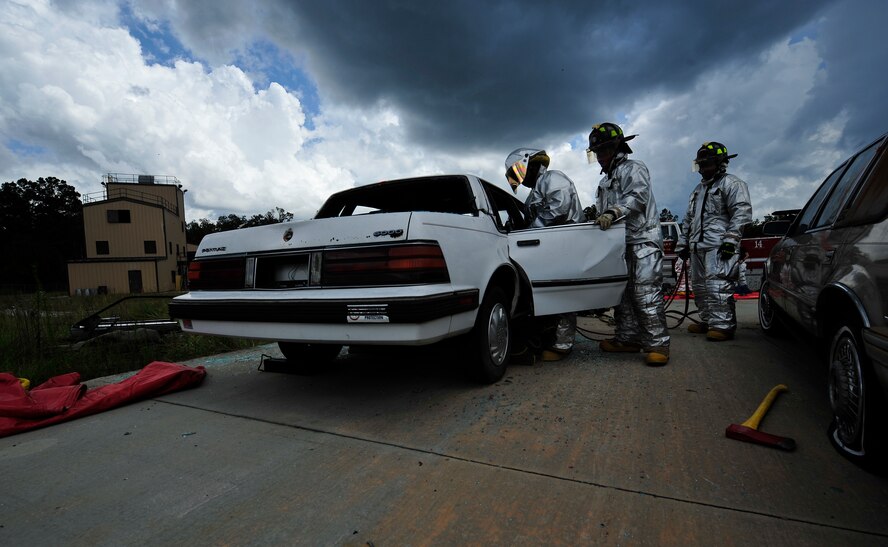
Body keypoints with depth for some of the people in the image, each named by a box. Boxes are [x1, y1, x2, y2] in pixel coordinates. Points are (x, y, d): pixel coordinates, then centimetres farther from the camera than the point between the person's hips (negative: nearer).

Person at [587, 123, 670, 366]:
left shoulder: (633, 169, -2)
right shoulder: (606, 179, 27)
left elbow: (637, 196, -22)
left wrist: (614, 212, -35)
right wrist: (595, 215, 8)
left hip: (643, 241, -9)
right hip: (621, 243, 9)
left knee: (646, 293, -13)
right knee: (623, 293, 8)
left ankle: (657, 344, -10)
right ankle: (627, 339, 15)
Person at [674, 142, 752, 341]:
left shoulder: (731, 183, 1)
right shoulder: (698, 189, 27)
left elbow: (742, 212, -11)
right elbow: (688, 219, 28)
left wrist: (731, 239, -20)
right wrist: (683, 243, 21)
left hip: (719, 246, -9)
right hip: (698, 246, 9)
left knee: (717, 286, -15)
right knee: (700, 286, 10)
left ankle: (723, 325, -12)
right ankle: (707, 321, 19)